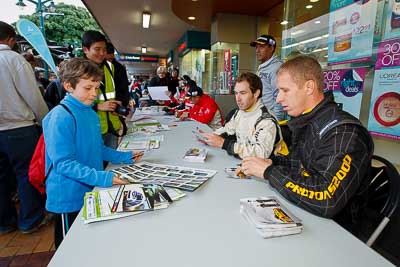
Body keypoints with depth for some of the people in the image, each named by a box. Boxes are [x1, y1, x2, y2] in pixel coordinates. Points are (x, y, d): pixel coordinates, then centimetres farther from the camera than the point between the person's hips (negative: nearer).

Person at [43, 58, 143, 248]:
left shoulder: (91, 114, 4)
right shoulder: (61, 117, -21)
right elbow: (64, 163, -25)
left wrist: (124, 157, 5)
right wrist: (101, 178, -33)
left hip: (91, 191, 8)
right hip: (69, 197, -7)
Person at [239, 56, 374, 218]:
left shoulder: (343, 132, -23)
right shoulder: (304, 122, 4)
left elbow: (326, 201, -33)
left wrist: (268, 171, -23)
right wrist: (270, 162, -2)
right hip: (295, 211, 7)